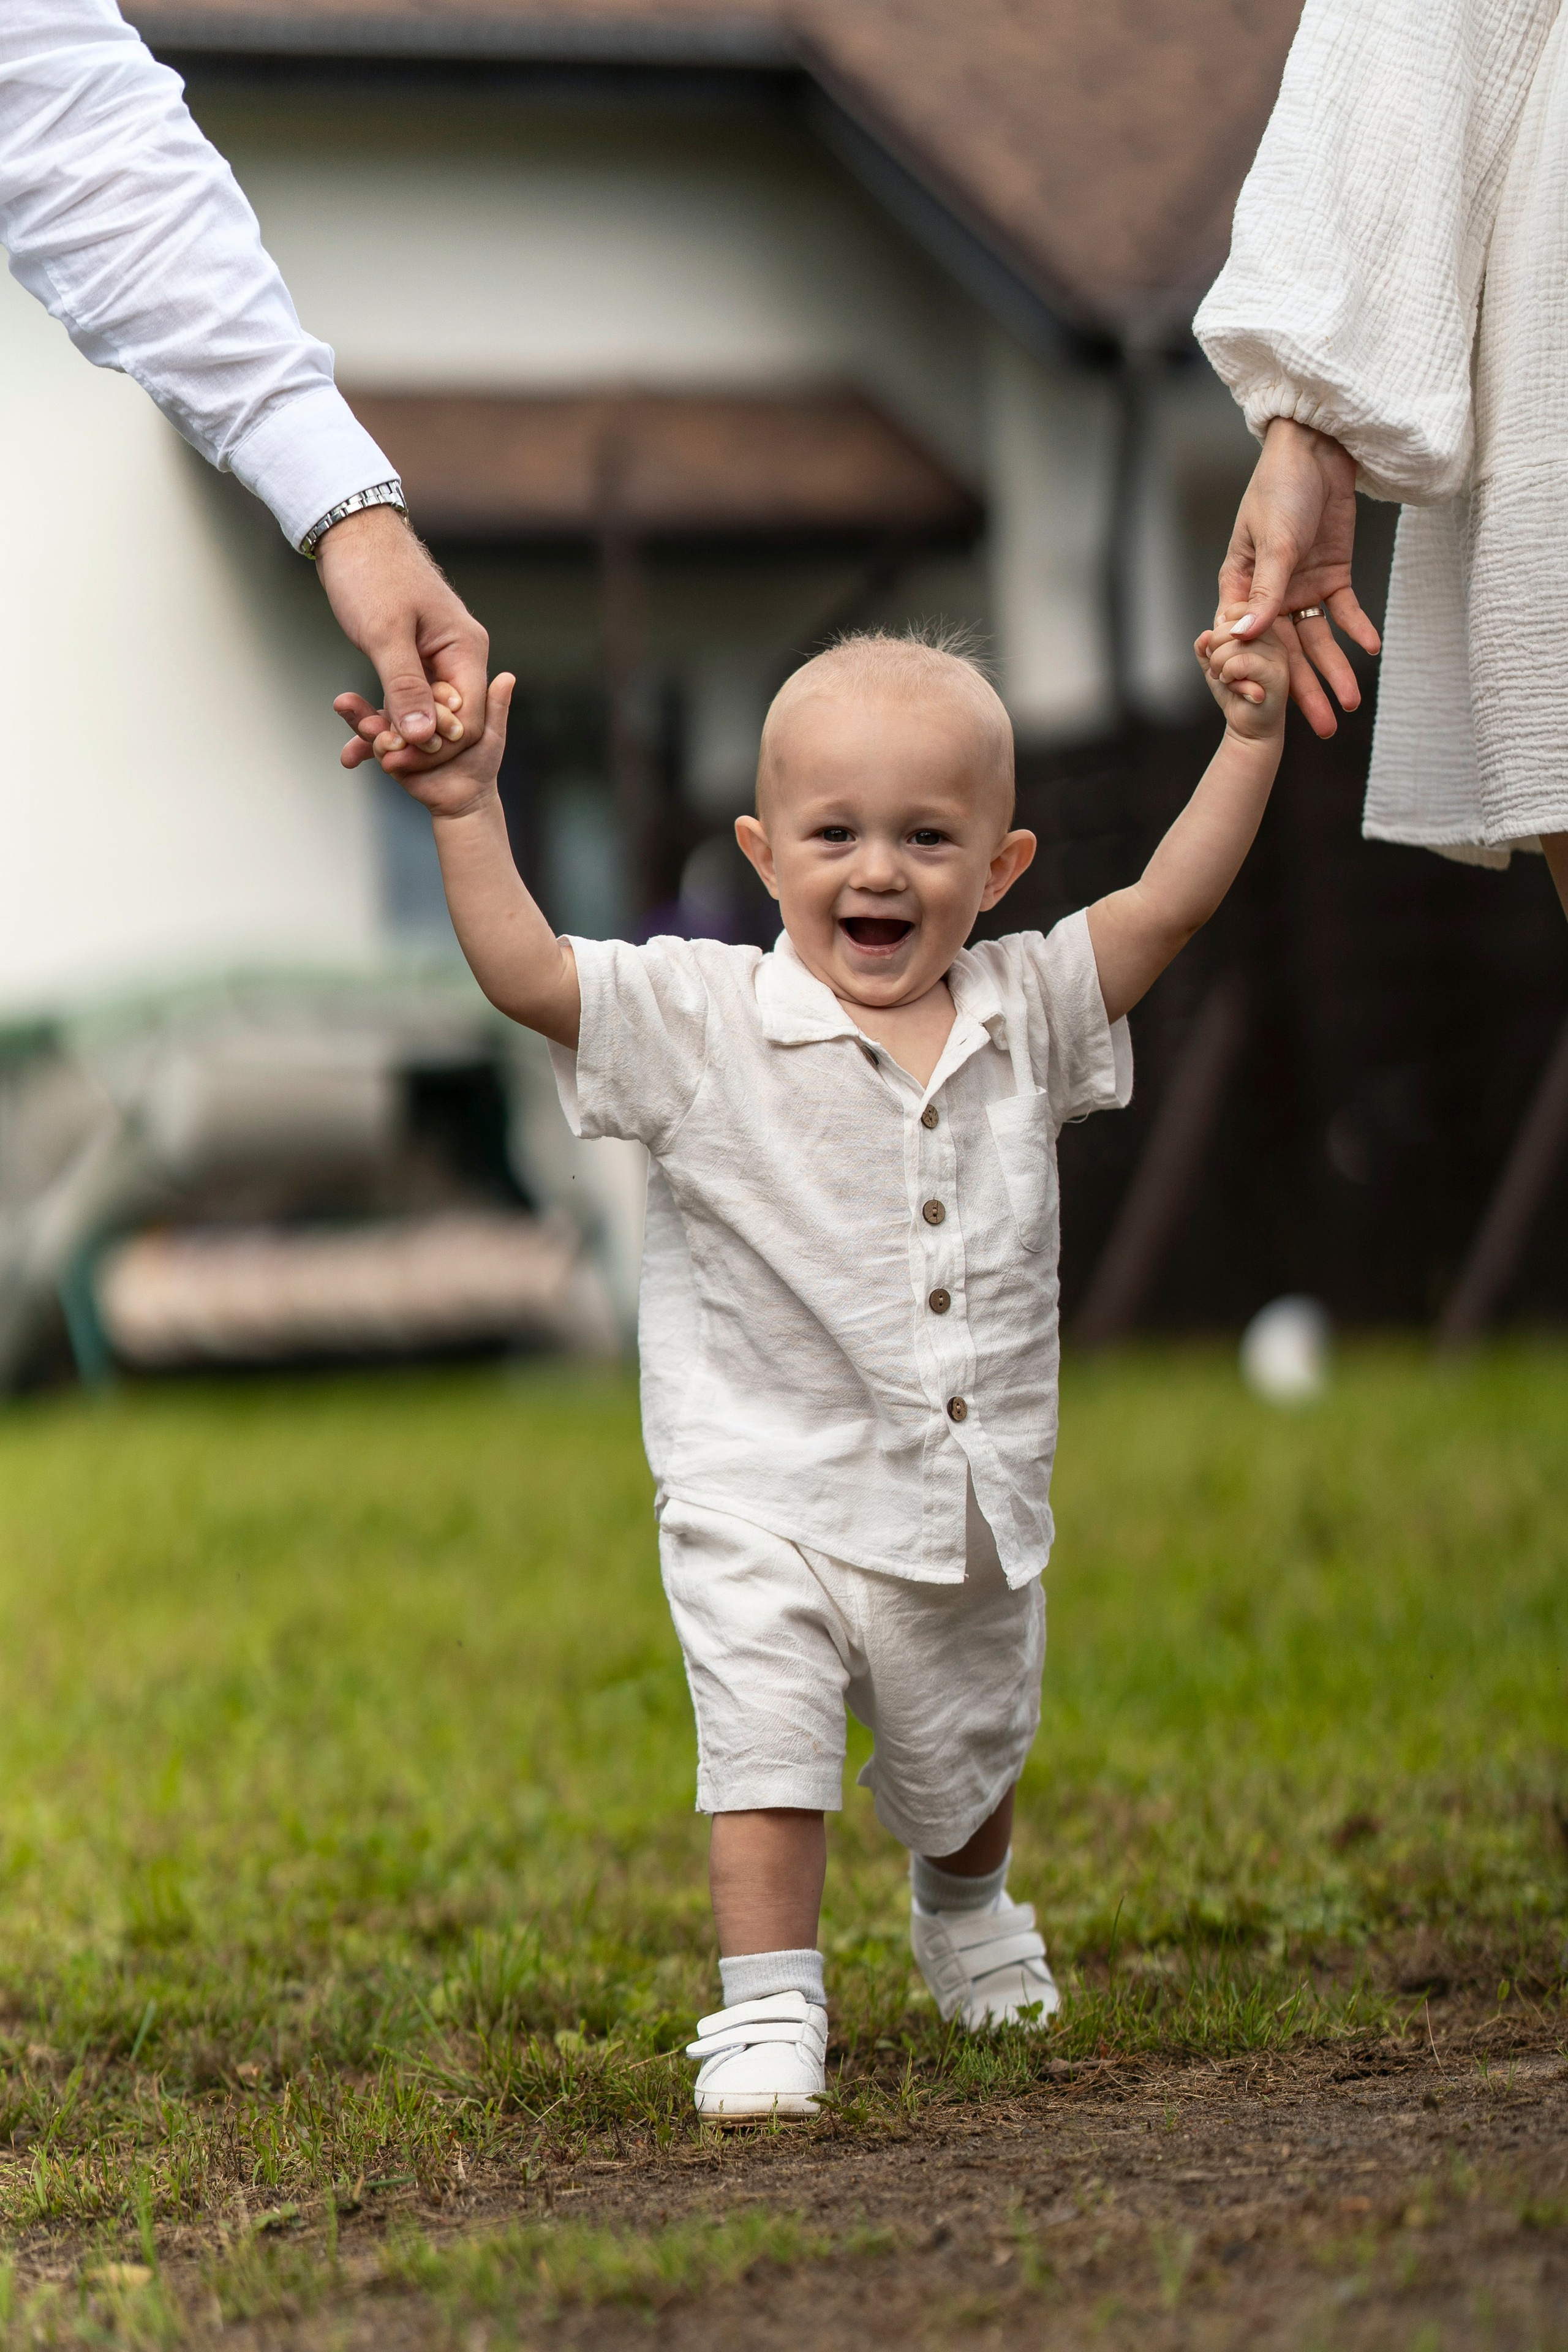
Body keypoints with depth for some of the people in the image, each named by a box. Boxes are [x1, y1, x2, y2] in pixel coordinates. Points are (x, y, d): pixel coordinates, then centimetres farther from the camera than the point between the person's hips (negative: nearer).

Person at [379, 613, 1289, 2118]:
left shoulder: (1023, 1014, 0)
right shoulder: (701, 1024, -12)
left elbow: (1165, 907, 2)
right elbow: (527, 976, -19)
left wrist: (1248, 740, -4)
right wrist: (466, 814, -29)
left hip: (977, 1513, 4)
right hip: (770, 1509, -4)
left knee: (967, 1766, 23)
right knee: (768, 1758, -13)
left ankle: (967, 1923, 51)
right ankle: (767, 2012, -2)